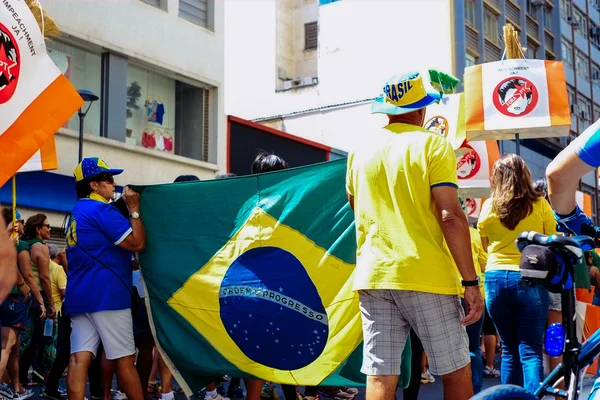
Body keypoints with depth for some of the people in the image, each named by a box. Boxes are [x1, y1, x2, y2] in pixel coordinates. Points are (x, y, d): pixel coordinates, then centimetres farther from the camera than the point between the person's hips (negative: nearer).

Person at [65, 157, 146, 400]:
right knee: (124, 359, 0)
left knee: (80, 357, -2)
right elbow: (137, 243, -14)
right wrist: (134, 209, -3)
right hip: (106, 294, -9)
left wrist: (125, 209, 19)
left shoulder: (78, 212, 21)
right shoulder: (102, 210, -9)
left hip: (79, 296, 9)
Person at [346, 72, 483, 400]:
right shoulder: (432, 144, -4)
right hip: (425, 277, -4)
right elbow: (451, 216, -13)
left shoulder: (361, 151, 11)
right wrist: (471, 282, -11)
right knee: (456, 373, 8)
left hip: (372, 277, 5)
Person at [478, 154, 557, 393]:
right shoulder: (540, 205, -2)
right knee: (530, 351, -2)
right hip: (530, 280, -2)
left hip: (495, 279, 3)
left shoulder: (488, 207, 2)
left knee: (509, 350, 14)